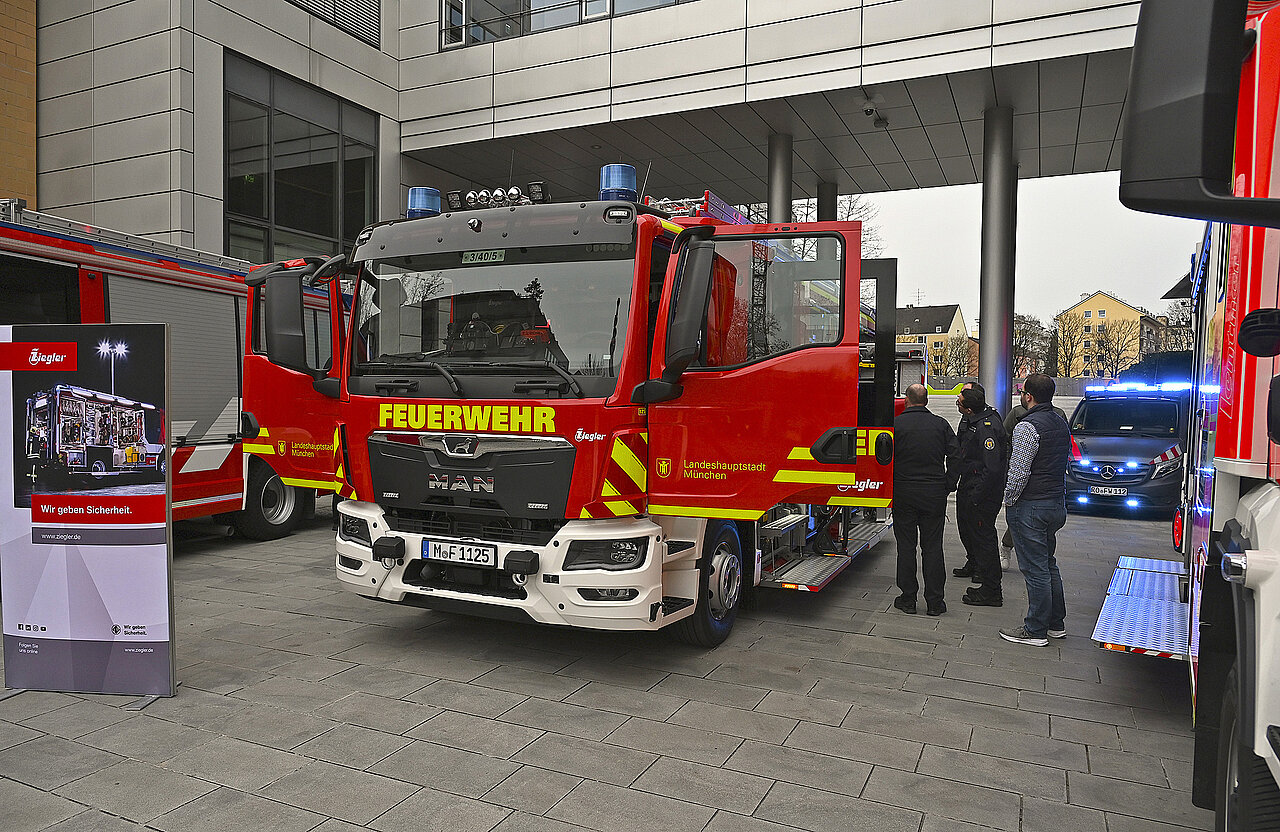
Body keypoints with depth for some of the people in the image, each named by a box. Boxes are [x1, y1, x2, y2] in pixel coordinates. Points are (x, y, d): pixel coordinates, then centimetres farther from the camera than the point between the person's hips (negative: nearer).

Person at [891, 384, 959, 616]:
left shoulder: (896, 424, -7)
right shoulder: (940, 424, 1)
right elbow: (956, 455, 3)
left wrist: (889, 488, 5)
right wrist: (947, 484, 15)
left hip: (904, 494, -2)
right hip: (935, 495, 2)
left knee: (906, 546, 6)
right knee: (932, 546, 7)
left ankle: (907, 599, 10)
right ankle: (935, 601, 10)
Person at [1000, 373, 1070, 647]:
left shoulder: (1028, 427, -18)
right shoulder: (1061, 423, 11)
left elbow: (1018, 472, -22)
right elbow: (1063, 465, 18)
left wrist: (1009, 501, -8)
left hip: (1031, 506, -9)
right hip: (1057, 503, 9)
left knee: (1035, 569, -2)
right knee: (1048, 565, 19)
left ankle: (1035, 631, 6)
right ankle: (1056, 624, 28)